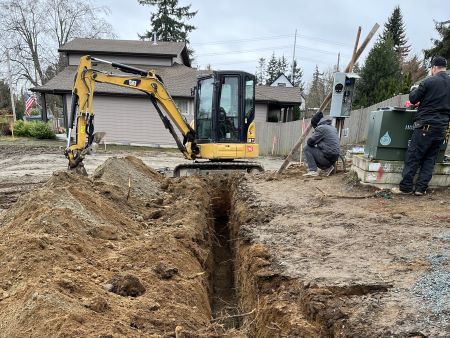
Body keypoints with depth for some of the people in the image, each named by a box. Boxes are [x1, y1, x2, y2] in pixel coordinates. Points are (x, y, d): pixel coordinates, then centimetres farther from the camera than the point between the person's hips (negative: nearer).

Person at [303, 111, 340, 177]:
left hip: (327, 157, -9)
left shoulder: (321, 128, -11)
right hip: (335, 157, 9)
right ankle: (328, 167, 13)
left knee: (306, 148, -1)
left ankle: (313, 171, -6)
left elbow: (310, 142, -10)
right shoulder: (333, 128, 17)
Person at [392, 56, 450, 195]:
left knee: (412, 157, -1)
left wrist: (414, 90, 18)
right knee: (430, 159, 9)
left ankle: (405, 187, 1)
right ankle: (421, 188, 10)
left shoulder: (429, 81, -9)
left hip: (426, 125, -6)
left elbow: (413, 99, -2)